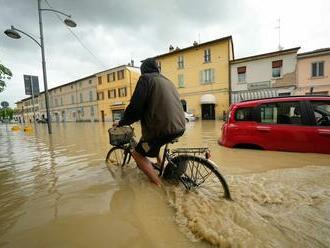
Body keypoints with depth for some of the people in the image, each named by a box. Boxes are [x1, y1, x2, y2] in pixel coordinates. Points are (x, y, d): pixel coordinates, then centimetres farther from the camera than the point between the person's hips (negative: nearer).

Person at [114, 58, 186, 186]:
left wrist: (121, 123, 7)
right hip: (179, 127, 9)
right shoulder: (167, 81, 21)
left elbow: (135, 107, -9)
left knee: (137, 153, 9)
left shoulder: (146, 78, -1)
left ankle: (159, 184, 5)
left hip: (164, 128, -9)